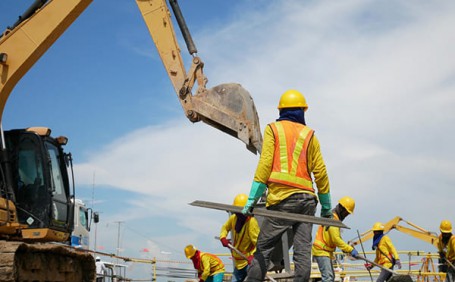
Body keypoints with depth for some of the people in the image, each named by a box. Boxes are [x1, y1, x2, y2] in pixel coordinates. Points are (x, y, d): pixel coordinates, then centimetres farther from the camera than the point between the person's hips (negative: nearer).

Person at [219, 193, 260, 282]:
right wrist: (223, 238, -3)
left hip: (250, 260, -8)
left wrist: (253, 256, -40)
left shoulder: (252, 222, -24)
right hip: (238, 261, 8)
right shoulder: (233, 218, -3)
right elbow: (225, 227, 17)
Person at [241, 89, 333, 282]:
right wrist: (326, 207, 17)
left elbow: (265, 164, -4)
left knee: (263, 249, -2)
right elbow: (320, 173, 10)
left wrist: (252, 199, -5)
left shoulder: (273, 129, 7)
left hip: (282, 199, -3)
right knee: (303, 250, 1)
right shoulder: (310, 135, 14)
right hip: (307, 198, 3)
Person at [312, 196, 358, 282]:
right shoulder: (333, 218, -16)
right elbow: (336, 239, -24)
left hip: (326, 251, 11)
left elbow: (337, 238, 19)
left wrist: (345, 248, 5)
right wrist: (350, 249, -23)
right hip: (321, 251, -11)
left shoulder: (335, 218, 18)